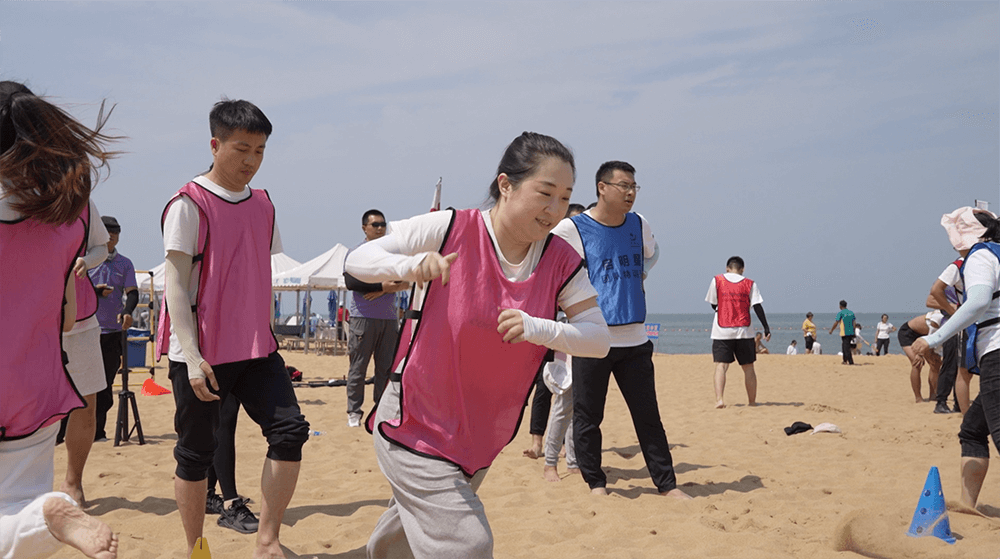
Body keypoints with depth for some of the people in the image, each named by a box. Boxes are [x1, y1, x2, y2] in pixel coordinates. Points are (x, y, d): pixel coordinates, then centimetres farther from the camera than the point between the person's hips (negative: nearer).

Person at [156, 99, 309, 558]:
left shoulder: (263, 205, 11)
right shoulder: (189, 204, -8)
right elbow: (175, 283, -12)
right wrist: (192, 356, -19)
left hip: (255, 348, 5)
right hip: (201, 354, -5)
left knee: (289, 430, -8)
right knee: (196, 452, 4)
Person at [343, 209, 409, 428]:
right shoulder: (356, 253, 4)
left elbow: (407, 282, 4)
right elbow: (351, 282, -12)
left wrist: (383, 290, -11)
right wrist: (382, 285, -14)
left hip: (389, 318, 4)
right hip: (363, 317, -4)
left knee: (386, 367, 4)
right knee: (358, 367, -3)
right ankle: (354, 412, 3)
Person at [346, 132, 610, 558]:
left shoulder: (561, 262, -7)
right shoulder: (450, 230, -17)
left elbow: (599, 339, -8)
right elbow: (357, 260, -11)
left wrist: (536, 327, -26)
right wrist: (410, 264, -32)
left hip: (480, 440, 5)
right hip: (415, 426, -5)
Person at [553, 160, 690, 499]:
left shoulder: (639, 226, 10)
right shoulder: (572, 229, -6)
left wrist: (638, 277, 15)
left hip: (634, 340, 4)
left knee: (648, 416, 7)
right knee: (587, 417, 3)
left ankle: (668, 485, 13)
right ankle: (596, 484, 17)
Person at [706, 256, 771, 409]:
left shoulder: (716, 280, 3)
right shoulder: (750, 284, 4)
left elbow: (713, 304, 9)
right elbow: (757, 306, -3)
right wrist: (766, 328, -1)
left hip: (721, 331, -1)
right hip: (743, 332, 1)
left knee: (721, 365, -4)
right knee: (748, 367, 11)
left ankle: (719, 399, -21)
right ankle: (752, 401, 16)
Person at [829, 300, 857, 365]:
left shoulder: (840, 313, -8)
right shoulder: (851, 312, 10)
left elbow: (836, 323, -8)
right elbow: (854, 324, 12)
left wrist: (831, 330, 7)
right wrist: (853, 334, 17)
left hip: (844, 333, -6)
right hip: (851, 332, 6)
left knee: (847, 348, -4)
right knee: (844, 346, 19)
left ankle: (851, 362, -8)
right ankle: (845, 360, 25)